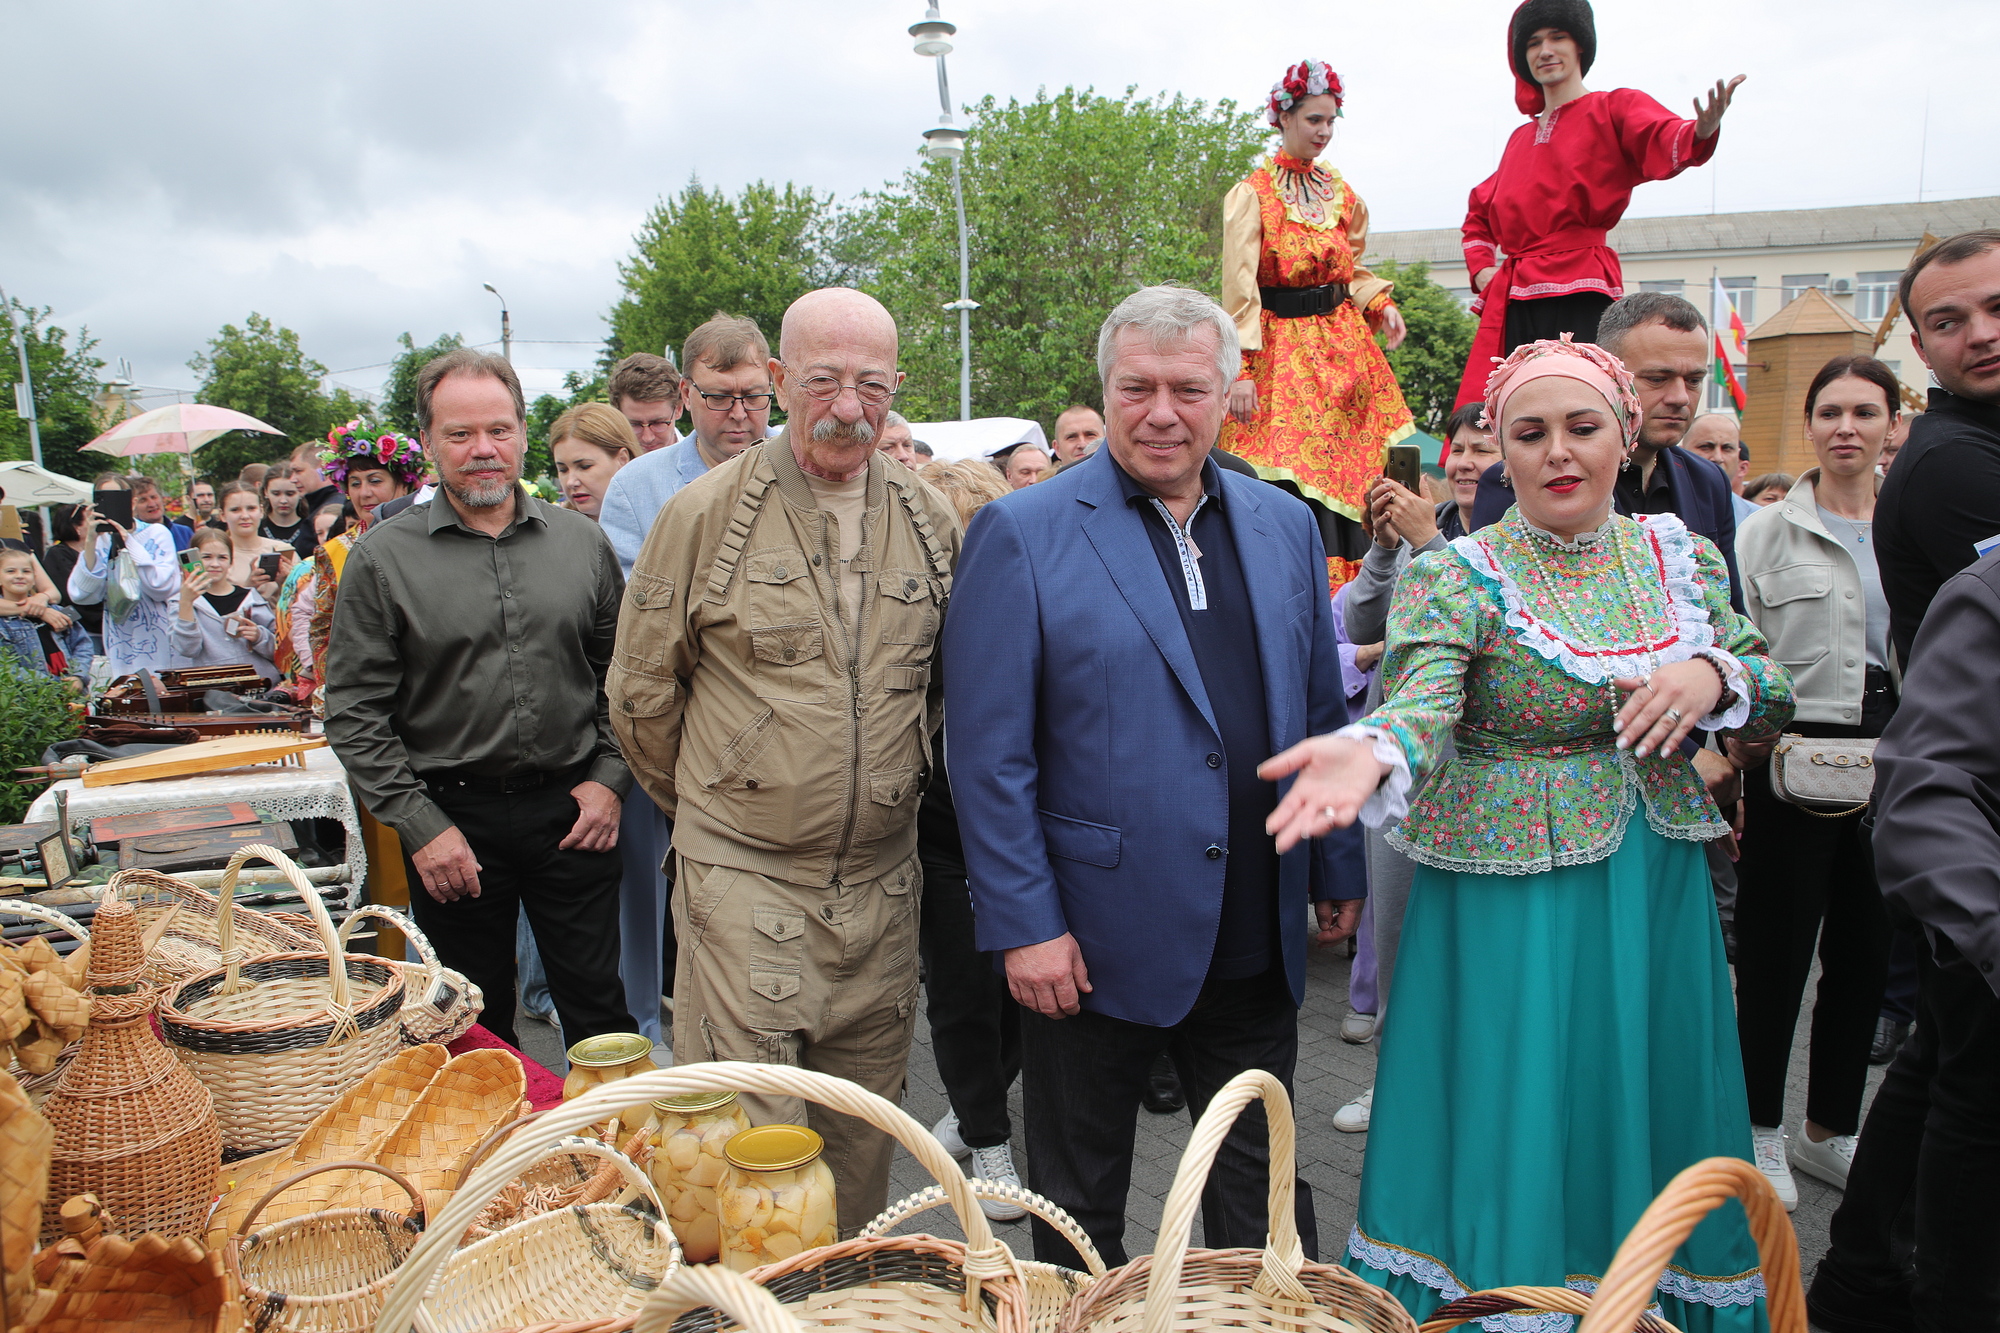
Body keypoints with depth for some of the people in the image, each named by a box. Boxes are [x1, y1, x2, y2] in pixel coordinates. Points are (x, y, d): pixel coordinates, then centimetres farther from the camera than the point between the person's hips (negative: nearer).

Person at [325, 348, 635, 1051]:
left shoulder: (581, 541, 4)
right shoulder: (384, 557, -3)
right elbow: (354, 712, -4)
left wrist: (609, 779, -1)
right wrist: (420, 827, -9)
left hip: (572, 811, 1)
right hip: (454, 817, -1)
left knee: (598, 1007, 8)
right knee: (478, 1026, 13)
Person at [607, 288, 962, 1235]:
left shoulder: (931, 519, 4)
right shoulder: (707, 512, -6)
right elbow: (642, 691, 3)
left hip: (883, 875, 4)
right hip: (744, 874, -3)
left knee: (864, 1126, 16)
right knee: (746, 1130, -2)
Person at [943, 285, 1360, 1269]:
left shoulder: (1285, 526, 6)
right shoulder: (1021, 534, -9)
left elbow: (1321, 715, 12)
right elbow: (987, 752, -11)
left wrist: (1337, 871, 10)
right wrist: (1022, 924, -14)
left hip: (1258, 947, 4)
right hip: (1093, 943, -3)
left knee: (1264, 1197, 20)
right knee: (1082, 1209, 17)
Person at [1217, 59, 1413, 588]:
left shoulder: (1342, 195, 13)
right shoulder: (1251, 196, -4)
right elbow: (1238, 287, -11)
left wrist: (1382, 306, 1)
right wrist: (1242, 368, -20)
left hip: (1344, 347, 6)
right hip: (1282, 350, -5)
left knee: (1352, 476, 3)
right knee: (1291, 480, -11)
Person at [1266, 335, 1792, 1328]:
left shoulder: (1680, 556, 6)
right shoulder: (1455, 577, -9)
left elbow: (1775, 704, 9)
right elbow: (1420, 702, -26)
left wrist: (1713, 675, -14)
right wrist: (1367, 753, -48)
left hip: (1657, 884, 5)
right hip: (1513, 894, -4)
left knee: (1652, 1113, 16)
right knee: (1517, 1130, 3)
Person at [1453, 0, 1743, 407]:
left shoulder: (1613, 108, 8)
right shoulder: (1520, 138, 25)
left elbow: (1666, 142, -13)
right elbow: (1478, 214, 34)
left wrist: (1703, 130, -36)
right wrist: (1481, 268, 15)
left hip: (1579, 295, -5)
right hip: (1511, 299, 6)